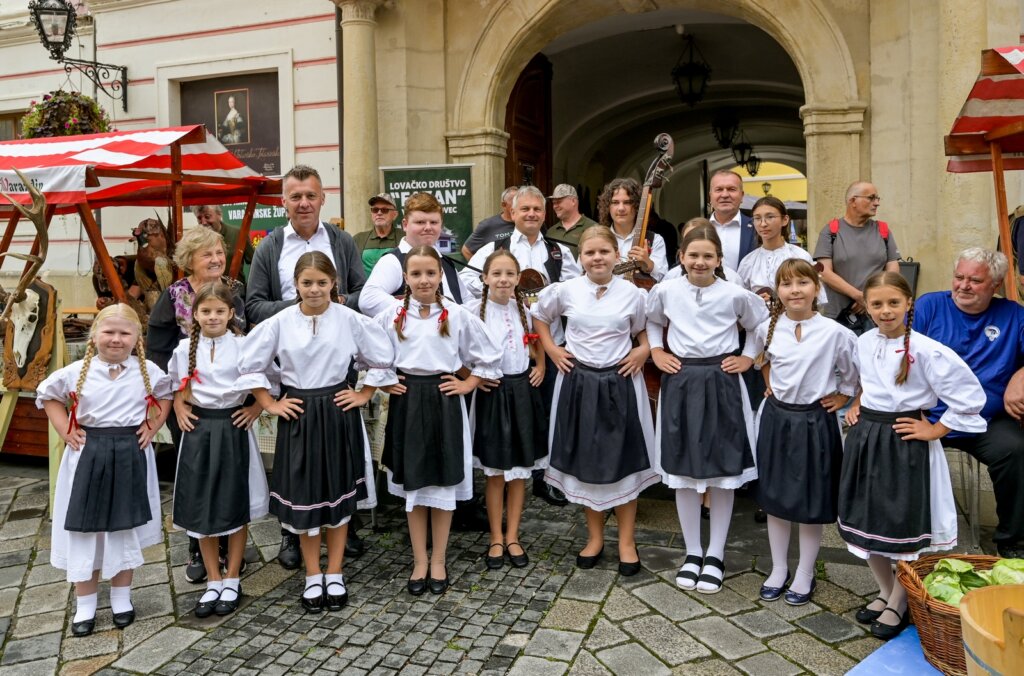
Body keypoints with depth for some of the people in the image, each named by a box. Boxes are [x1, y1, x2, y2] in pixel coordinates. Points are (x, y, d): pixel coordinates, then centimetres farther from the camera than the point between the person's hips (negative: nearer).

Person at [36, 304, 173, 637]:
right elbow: (47, 395, 10)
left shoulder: (148, 371, -3)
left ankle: (121, 598, 27)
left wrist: (153, 426, 0)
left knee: (126, 527, 11)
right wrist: (66, 431, 0)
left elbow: (165, 395, 13)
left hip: (131, 454, 0)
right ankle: (85, 605, 20)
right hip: (88, 454, 0)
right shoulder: (77, 371, -4)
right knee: (85, 528, 6)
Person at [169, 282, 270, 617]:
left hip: (234, 429, -2)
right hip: (199, 430, 3)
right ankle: (213, 581, 22)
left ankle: (231, 581, 21)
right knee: (201, 508, 8)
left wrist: (255, 409, -12)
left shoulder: (244, 345, -7)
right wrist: (179, 410, 0)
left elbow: (268, 382, -1)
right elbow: (176, 387, 16)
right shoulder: (185, 348, 2)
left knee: (236, 507, 7)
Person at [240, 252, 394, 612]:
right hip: (298, 416, 1)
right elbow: (249, 366, 3)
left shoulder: (350, 320, -6)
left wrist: (364, 394, 0)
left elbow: (382, 359, 3)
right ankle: (312, 577, 22)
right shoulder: (279, 323, -4)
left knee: (339, 492, 9)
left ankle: (334, 575, 23)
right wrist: (269, 404, 0)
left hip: (339, 413, 0)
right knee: (302, 494, 6)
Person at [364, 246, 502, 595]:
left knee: (444, 482, 6)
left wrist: (468, 384, -2)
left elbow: (488, 356, 4)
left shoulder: (458, 315, -3)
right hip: (407, 402, 1)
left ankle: (438, 560, 21)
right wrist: (384, 382, -1)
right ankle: (419, 561, 21)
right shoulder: (391, 315, 0)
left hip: (444, 402, -1)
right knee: (413, 484, 9)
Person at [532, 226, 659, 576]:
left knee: (622, 460, 4)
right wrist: (551, 349, 4)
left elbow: (644, 330, 13)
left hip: (619, 383, -1)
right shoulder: (565, 290, -2)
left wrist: (644, 350, -6)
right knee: (584, 460, 9)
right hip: (578, 381, 1)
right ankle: (595, 536, 26)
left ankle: (626, 540, 19)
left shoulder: (632, 294, -2)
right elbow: (539, 316, 14)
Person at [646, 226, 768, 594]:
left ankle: (715, 555, 20)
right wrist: (656, 352, 5)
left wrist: (748, 358, 3)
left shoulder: (736, 295, -5)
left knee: (723, 471, 4)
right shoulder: (665, 291, -2)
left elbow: (762, 326, 12)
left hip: (722, 384, -1)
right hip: (680, 383, 2)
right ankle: (692, 552, 22)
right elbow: (651, 322, 18)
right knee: (683, 470, 6)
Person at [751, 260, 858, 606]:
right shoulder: (767, 329, -2)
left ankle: (805, 575, 24)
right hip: (776, 418, 3)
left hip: (815, 421, -3)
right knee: (774, 497, 11)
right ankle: (778, 570, 27)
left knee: (812, 503, 7)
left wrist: (843, 396, 1)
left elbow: (857, 369, -1)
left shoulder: (835, 333, -13)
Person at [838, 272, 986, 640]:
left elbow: (971, 396, -14)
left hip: (904, 443, -6)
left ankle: (897, 605, 24)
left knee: (903, 525, 4)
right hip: (864, 438, 6)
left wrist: (934, 431, -11)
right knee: (863, 520, 12)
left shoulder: (926, 350, -17)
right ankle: (885, 591, 33)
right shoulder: (863, 343, 2)